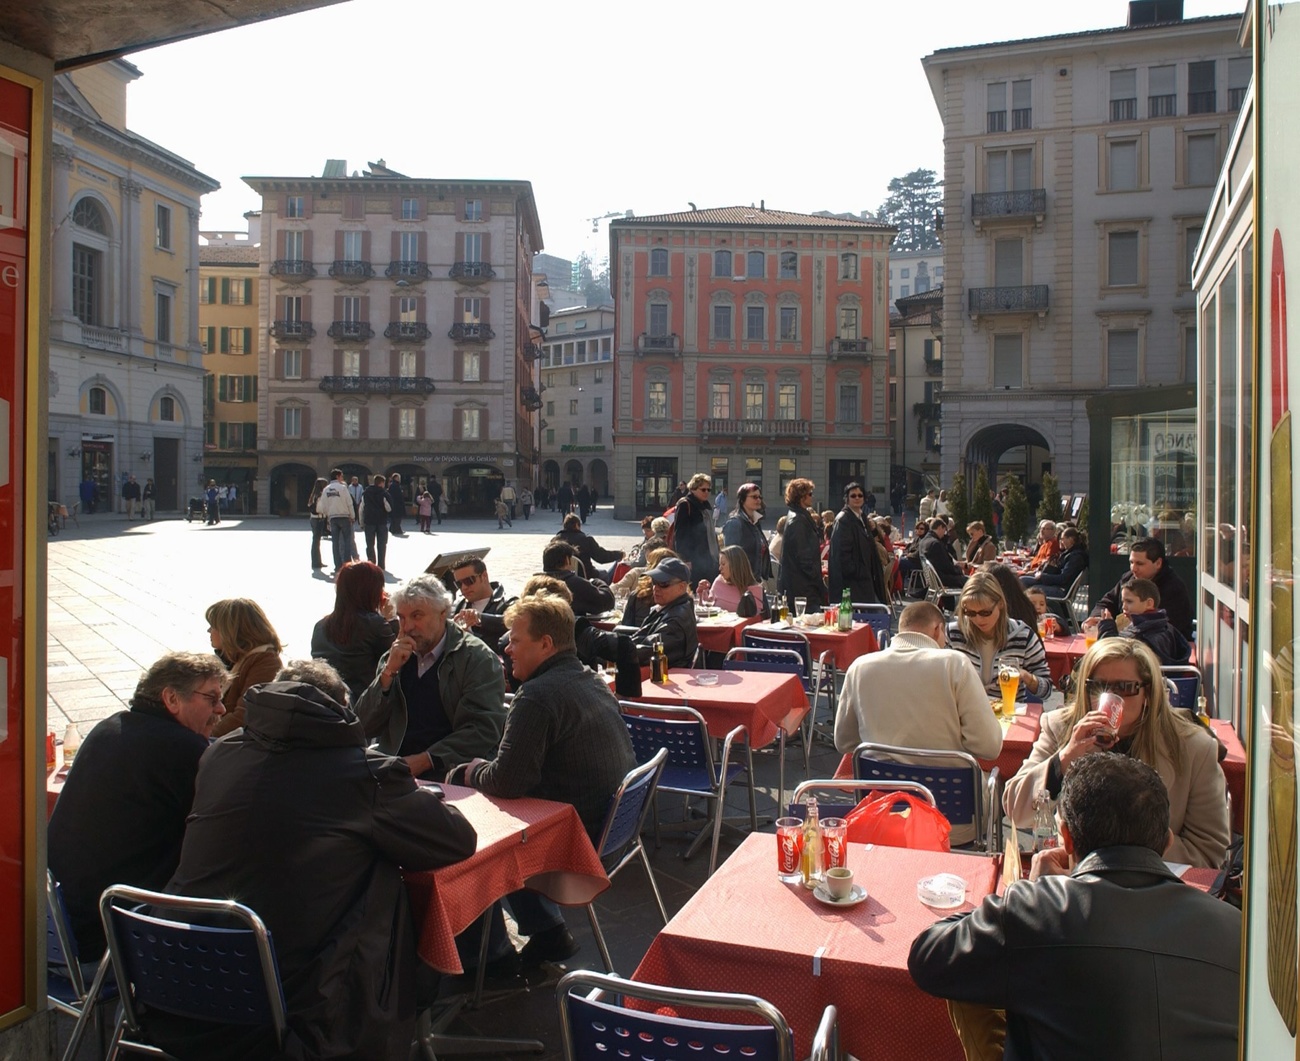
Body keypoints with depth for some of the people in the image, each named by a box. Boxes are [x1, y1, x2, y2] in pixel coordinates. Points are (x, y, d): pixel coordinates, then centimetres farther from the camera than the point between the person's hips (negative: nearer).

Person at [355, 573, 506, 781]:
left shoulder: (478, 658, -2)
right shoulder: (394, 659, 14)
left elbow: (485, 730, -11)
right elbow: (366, 727, 8)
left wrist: (424, 760, -16)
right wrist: (389, 672, -5)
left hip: (447, 771, -5)